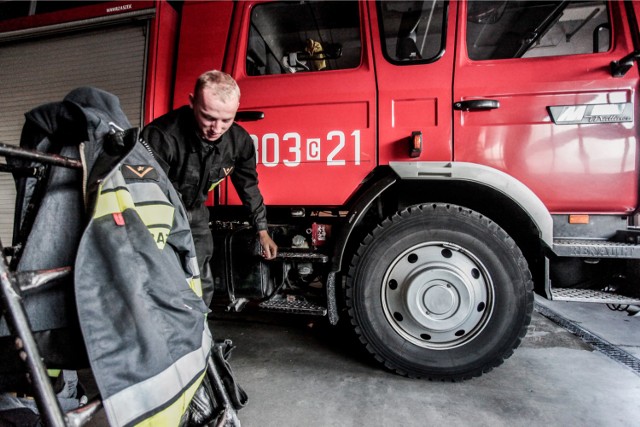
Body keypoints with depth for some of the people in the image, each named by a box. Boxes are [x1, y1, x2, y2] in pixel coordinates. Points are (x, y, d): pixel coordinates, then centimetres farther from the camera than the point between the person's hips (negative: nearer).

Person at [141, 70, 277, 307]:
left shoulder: (239, 140, -15)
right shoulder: (161, 136, -33)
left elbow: (249, 186, 0)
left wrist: (262, 231, 7)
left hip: (195, 213, 5)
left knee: (201, 288, 10)